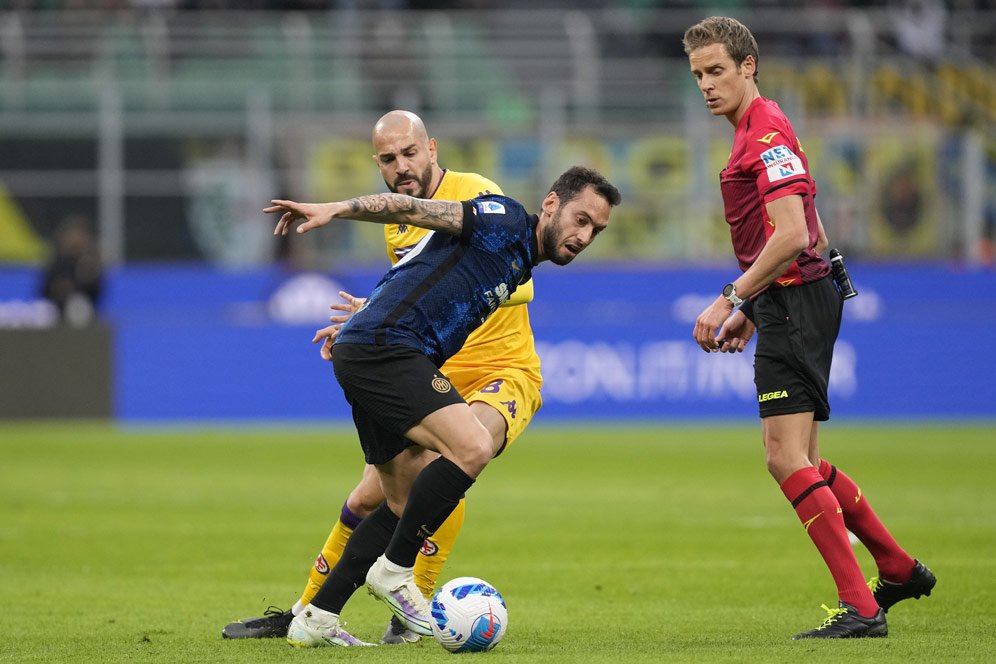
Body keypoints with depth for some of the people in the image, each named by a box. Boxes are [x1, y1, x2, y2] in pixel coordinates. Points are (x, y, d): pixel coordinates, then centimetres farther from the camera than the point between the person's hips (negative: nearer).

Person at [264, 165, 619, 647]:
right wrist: (334, 210, -23)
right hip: (382, 349, -11)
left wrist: (357, 323, 36)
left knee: (408, 505, 14)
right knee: (472, 447, -24)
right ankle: (394, 570, -12)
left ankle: (316, 618, 16)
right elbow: (411, 209, -13)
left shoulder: (519, 267, 23)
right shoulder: (506, 221, -5)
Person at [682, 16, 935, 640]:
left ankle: (860, 607, -15)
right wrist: (753, 309, 22)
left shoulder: (767, 131, -13)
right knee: (803, 462, 16)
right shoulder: (757, 132, 19)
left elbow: (792, 235, -24)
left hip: (796, 303, -11)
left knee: (787, 458, -14)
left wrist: (730, 300, -22)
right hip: (789, 302, 11)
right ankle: (899, 568, 27)